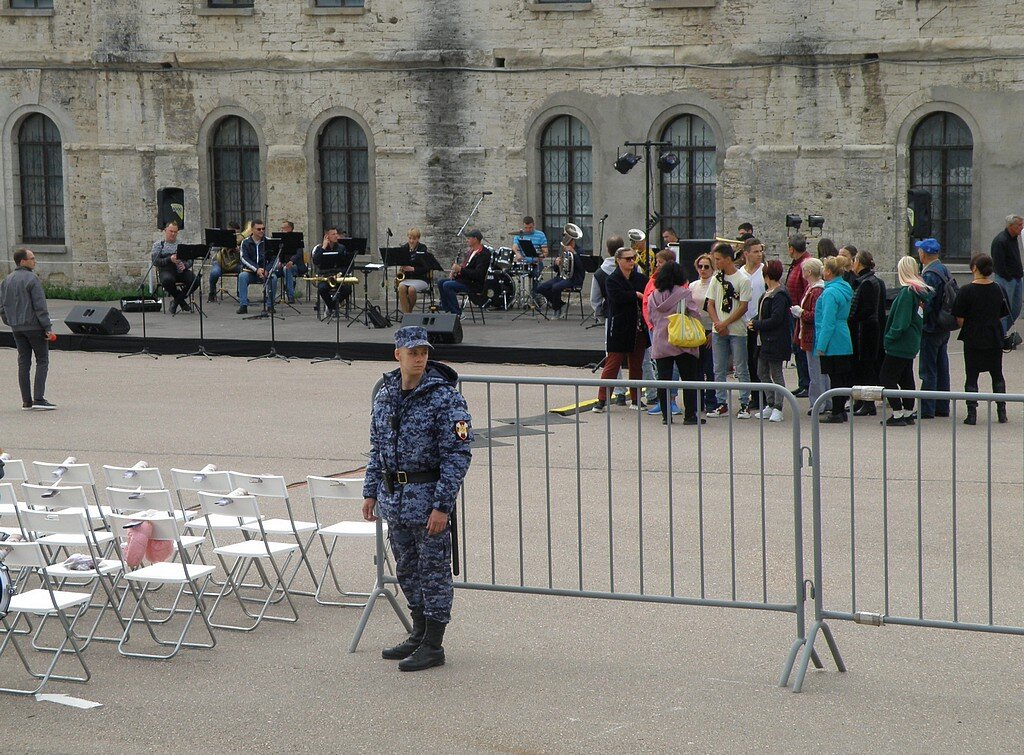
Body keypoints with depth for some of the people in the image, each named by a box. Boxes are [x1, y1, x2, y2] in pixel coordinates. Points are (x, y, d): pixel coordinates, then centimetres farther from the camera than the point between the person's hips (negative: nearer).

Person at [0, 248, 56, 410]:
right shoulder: (31, 279, -13)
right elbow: (40, 306, -16)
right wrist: (47, 328, -13)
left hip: (17, 328, 7)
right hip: (34, 326, -7)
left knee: (23, 362, 8)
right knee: (42, 361, 0)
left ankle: (26, 401, 7)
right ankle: (38, 398, -9)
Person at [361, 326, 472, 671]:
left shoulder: (445, 398, -14)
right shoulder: (386, 394, 7)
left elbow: (458, 455, -15)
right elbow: (377, 447, 18)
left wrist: (442, 506, -20)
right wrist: (371, 492, 13)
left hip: (429, 498, -7)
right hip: (393, 497, 7)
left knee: (434, 570, 0)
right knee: (407, 570, 16)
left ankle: (433, 646, 6)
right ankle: (419, 634, 28)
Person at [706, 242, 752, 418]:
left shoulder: (743, 280, -7)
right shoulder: (716, 279, 10)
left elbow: (743, 307, -10)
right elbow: (710, 304, 9)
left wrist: (725, 323, -13)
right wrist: (717, 323, -7)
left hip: (737, 331, -5)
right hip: (718, 331, 5)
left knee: (741, 369, -1)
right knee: (719, 370, 7)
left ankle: (745, 405, 3)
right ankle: (722, 405, 13)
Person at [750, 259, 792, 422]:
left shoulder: (779, 295, -18)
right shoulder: (768, 292, 12)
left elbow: (776, 319, -23)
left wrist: (756, 324, -15)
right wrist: (755, 322, 1)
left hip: (776, 341, -10)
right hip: (765, 341, 10)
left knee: (776, 374, -3)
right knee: (762, 373, 13)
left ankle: (777, 409, 3)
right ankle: (770, 405, 21)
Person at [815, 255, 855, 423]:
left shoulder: (831, 292, -17)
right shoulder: (845, 289, 11)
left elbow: (828, 322, -20)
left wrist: (821, 346, -17)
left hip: (833, 344, -9)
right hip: (845, 343, 9)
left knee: (835, 377, -3)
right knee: (844, 376, 12)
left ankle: (837, 412, 1)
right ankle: (841, 410, 19)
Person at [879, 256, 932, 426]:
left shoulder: (906, 292, -19)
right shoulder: (922, 290, 9)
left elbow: (901, 320, -21)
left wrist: (890, 337, -13)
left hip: (900, 343, -10)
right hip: (912, 343, 10)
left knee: (886, 377, -5)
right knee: (906, 378, 15)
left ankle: (897, 414, -7)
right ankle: (908, 413, 18)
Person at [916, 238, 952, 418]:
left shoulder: (929, 275, -19)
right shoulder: (944, 270, 10)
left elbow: (927, 304, -24)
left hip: (931, 328, -9)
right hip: (944, 328, 9)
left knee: (928, 371, -5)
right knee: (942, 368, 14)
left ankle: (927, 409, -4)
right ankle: (942, 407, 20)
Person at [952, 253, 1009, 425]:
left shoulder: (967, 290, -13)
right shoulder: (998, 290, -1)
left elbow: (959, 319, -12)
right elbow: (1002, 315, 6)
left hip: (973, 339, -3)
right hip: (994, 338, 3)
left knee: (971, 377, 5)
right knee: (997, 375, 16)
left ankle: (972, 414, 1)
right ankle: (1001, 412, 16)